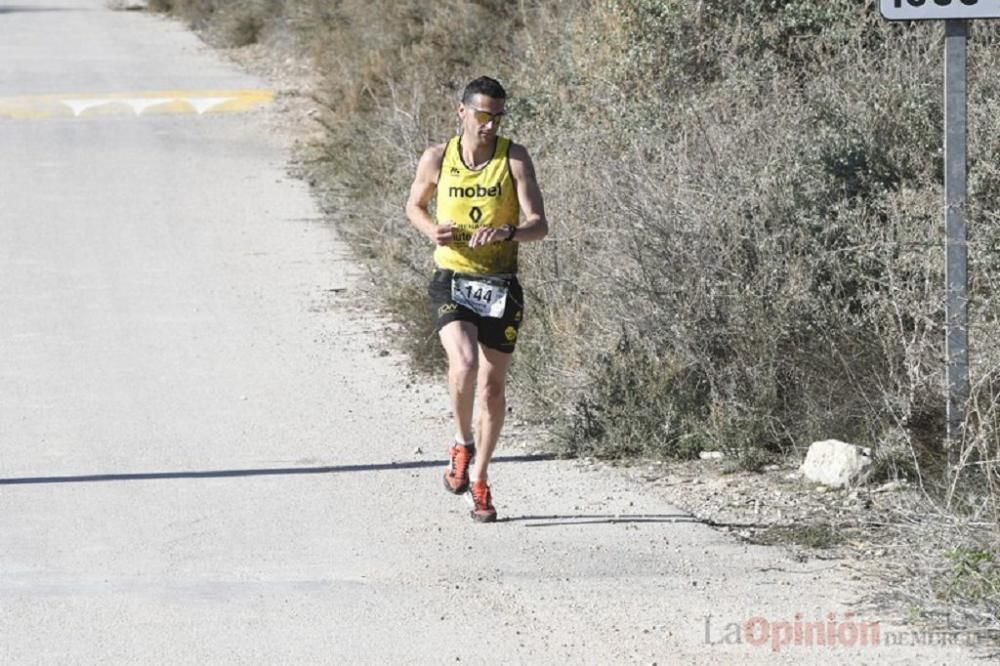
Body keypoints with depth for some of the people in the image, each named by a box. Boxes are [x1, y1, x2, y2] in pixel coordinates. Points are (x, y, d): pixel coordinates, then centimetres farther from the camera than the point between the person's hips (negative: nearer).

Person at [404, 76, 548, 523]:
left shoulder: (515, 159, -4)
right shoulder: (437, 159, 0)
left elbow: (539, 225, -9)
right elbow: (414, 206, 17)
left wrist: (506, 232, -30)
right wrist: (432, 231, -5)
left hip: (499, 285, 1)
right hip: (451, 281, -1)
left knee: (493, 386, 7)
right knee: (464, 364, -25)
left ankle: (479, 478, 23)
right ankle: (463, 444, 1)